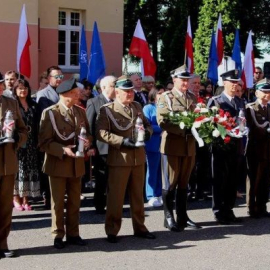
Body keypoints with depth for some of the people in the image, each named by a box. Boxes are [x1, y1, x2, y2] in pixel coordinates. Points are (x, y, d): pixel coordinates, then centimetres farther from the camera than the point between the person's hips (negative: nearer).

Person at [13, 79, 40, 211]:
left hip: (30, 142, 4)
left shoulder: (33, 105, 11)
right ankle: (16, 198, 5)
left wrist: (37, 142, 4)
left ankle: (25, 198, 9)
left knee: (29, 169, 4)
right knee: (17, 169, -2)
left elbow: (36, 125, 11)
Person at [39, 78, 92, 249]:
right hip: (58, 163, -5)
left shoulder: (81, 111, 7)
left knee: (75, 201, 12)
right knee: (58, 202, 4)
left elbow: (88, 133, 14)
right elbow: (44, 142, -14)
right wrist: (63, 150, -26)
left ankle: (73, 234, 23)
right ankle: (58, 236, 15)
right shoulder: (50, 113, -11)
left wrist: (87, 141, -10)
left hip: (77, 164, 5)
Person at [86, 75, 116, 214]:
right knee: (102, 178, 6)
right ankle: (100, 206, 16)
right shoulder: (94, 102, -1)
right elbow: (89, 126, -3)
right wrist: (91, 146, -9)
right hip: (102, 148, -3)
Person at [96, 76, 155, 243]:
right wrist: (123, 141, -23)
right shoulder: (107, 110, -7)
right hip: (119, 159, -5)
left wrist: (147, 132, -5)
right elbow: (102, 133, -15)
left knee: (138, 195, 14)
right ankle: (112, 231, 11)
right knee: (116, 196, 0)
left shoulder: (137, 107, 12)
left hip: (138, 158, 5)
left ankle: (139, 227, 25)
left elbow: (147, 124, 20)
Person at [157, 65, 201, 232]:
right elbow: (162, 121, -13)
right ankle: (169, 218, 10)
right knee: (170, 184, 1)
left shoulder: (192, 98, 14)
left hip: (190, 146, 5)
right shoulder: (165, 98, -2)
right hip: (172, 146, -5)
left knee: (184, 183, 12)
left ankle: (182, 217, 20)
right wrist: (183, 129, -20)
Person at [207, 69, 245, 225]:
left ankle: (229, 210, 17)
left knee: (233, 180, 9)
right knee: (220, 180, 0)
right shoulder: (214, 101, -3)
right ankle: (219, 212, 6)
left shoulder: (241, 102, 14)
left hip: (236, 146, 5)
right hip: (221, 146, -5)